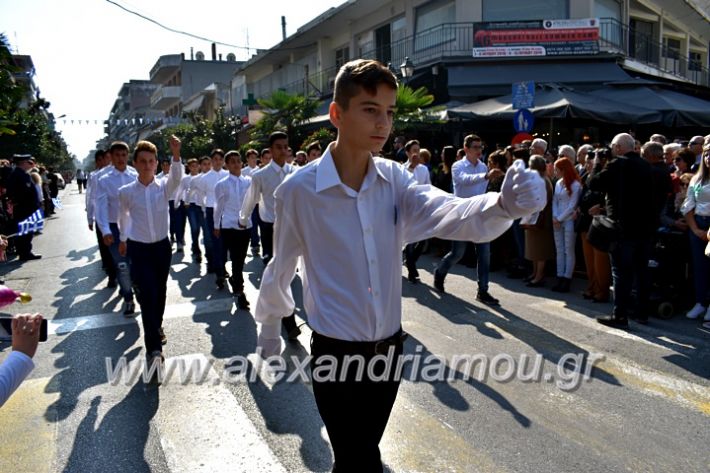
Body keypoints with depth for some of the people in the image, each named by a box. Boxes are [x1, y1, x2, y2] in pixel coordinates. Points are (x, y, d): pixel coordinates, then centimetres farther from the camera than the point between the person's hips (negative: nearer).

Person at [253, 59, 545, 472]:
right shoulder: (299, 190, -16)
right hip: (336, 352, -4)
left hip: (389, 346, 4)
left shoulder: (395, 179, -6)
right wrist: (269, 325, 13)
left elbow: (449, 213, -22)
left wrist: (505, 204, -43)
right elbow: (281, 268, -2)